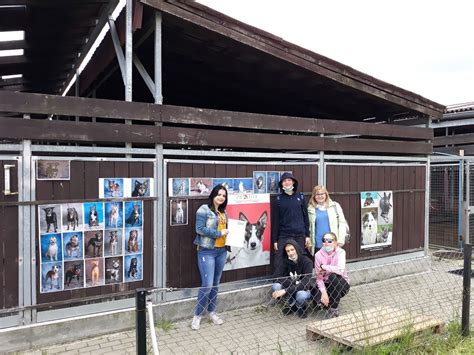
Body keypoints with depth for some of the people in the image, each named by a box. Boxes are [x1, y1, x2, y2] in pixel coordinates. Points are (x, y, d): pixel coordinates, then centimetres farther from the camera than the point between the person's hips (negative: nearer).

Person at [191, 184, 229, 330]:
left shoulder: (223, 212, 13)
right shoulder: (204, 209, -9)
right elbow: (199, 229, -18)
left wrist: (229, 234, 0)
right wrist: (219, 233, -16)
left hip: (221, 251, 7)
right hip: (207, 251, -7)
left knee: (216, 284, 15)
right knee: (207, 284, -8)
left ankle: (212, 311, 30)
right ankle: (197, 315, 9)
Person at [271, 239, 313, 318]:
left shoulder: (307, 261, -19)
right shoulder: (286, 261, -8)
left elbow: (305, 283, -29)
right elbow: (276, 276, -16)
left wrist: (285, 291, -38)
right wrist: (293, 283, -28)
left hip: (303, 289, -3)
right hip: (290, 289, 3)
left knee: (301, 295, -39)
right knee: (275, 286, -26)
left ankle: (302, 308, -1)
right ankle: (292, 305, -1)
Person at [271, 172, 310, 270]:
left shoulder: (300, 197, 7)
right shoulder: (278, 199, 2)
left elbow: (305, 216, 9)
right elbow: (275, 221, 2)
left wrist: (307, 235, 4)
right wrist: (274, 240, -1)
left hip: (300, 236, 2)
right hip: (284, 236, -2)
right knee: (280, 263, -6)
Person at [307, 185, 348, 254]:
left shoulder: (334, 206, 4)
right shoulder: (310, 209, 5)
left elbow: (342, 223, 3)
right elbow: (308, 227, 7)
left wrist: (341, 240, -5)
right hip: (318, 245, 1)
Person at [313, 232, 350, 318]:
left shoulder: (340, 252, -16)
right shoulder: (318, 254, -10)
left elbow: (341, 269, -35)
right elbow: (319, 277, -12)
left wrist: (324, 267, -25)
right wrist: (323, 292, -27)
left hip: (341, 285, -1)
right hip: (326, 285, 1)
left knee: (333, 276, -33)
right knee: (316, 296, -29)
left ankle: (334, 309, -15)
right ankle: (328, 303, 9)